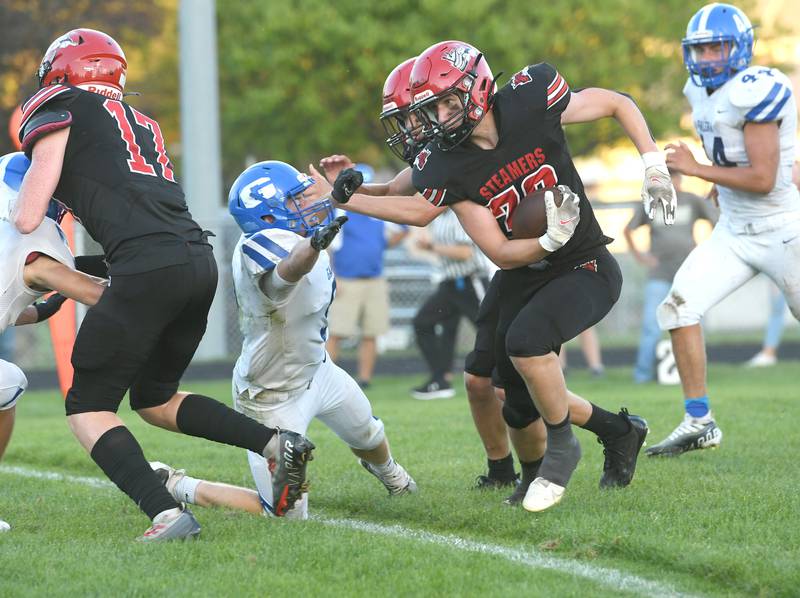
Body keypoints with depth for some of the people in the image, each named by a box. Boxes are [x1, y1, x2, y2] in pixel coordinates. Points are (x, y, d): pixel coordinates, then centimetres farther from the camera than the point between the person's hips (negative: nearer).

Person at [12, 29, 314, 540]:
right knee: (154, 398, 25)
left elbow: (28, 219, 4)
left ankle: (168, 515, -15)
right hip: (200, 262, 7)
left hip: (149, 266, -7)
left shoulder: (60, 110, 7)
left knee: (88, 407, 3)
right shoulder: (141, 123, 29)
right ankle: (279, 443, 10)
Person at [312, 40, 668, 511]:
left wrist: (654, 166, -10)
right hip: (524, 276, 5)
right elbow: (500, 254, -12)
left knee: (526, 339, -31)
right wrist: (550, 240, -30)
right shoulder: (445, 168, -12)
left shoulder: (530, 104, -18)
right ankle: (619, 431, 31)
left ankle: (562, 447, -7)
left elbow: (618, 104, -1)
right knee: (524, 406, 5)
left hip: (587, 270, -5)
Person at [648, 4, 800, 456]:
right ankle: (700, 423, 2)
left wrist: (696, 169, -20)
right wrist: (725, 182, 8)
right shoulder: (703, 93, 6)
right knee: (680, 308, -4)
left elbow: (763, 180, -24)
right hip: (734, 232, 8)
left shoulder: (756, 92, -21)